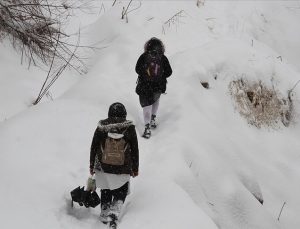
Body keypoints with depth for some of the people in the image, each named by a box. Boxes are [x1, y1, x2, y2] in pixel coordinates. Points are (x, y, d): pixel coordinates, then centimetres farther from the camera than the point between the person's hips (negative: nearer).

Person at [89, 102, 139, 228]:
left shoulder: (101, 128, -7)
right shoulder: (129, 128, -9)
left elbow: (93, 148, 0)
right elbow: (135, 150, -2)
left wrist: (91, 166, 12)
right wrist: (135, 169, 9)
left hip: (103, 167, 1)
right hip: (123, 169, -1)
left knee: (106, 192, 20)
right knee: (121, 193, 15)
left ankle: (104, 215, 28)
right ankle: (114, 213, -5)